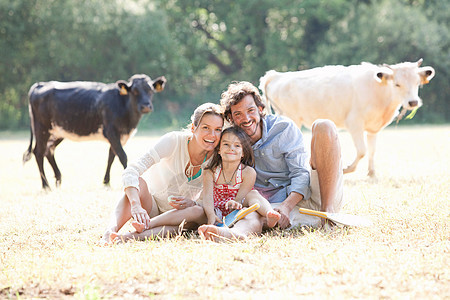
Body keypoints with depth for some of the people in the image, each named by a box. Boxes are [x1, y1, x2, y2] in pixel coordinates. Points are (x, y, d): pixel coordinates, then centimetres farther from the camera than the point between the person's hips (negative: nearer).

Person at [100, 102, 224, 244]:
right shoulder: (173, 141, -20)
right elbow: (130, 172, -30)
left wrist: (192, 203, -30)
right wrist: (136, 205, -47)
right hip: (151, 206, -2)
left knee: (200, 212, -33)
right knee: (140, 183, -32)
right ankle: (109, 232, -51)